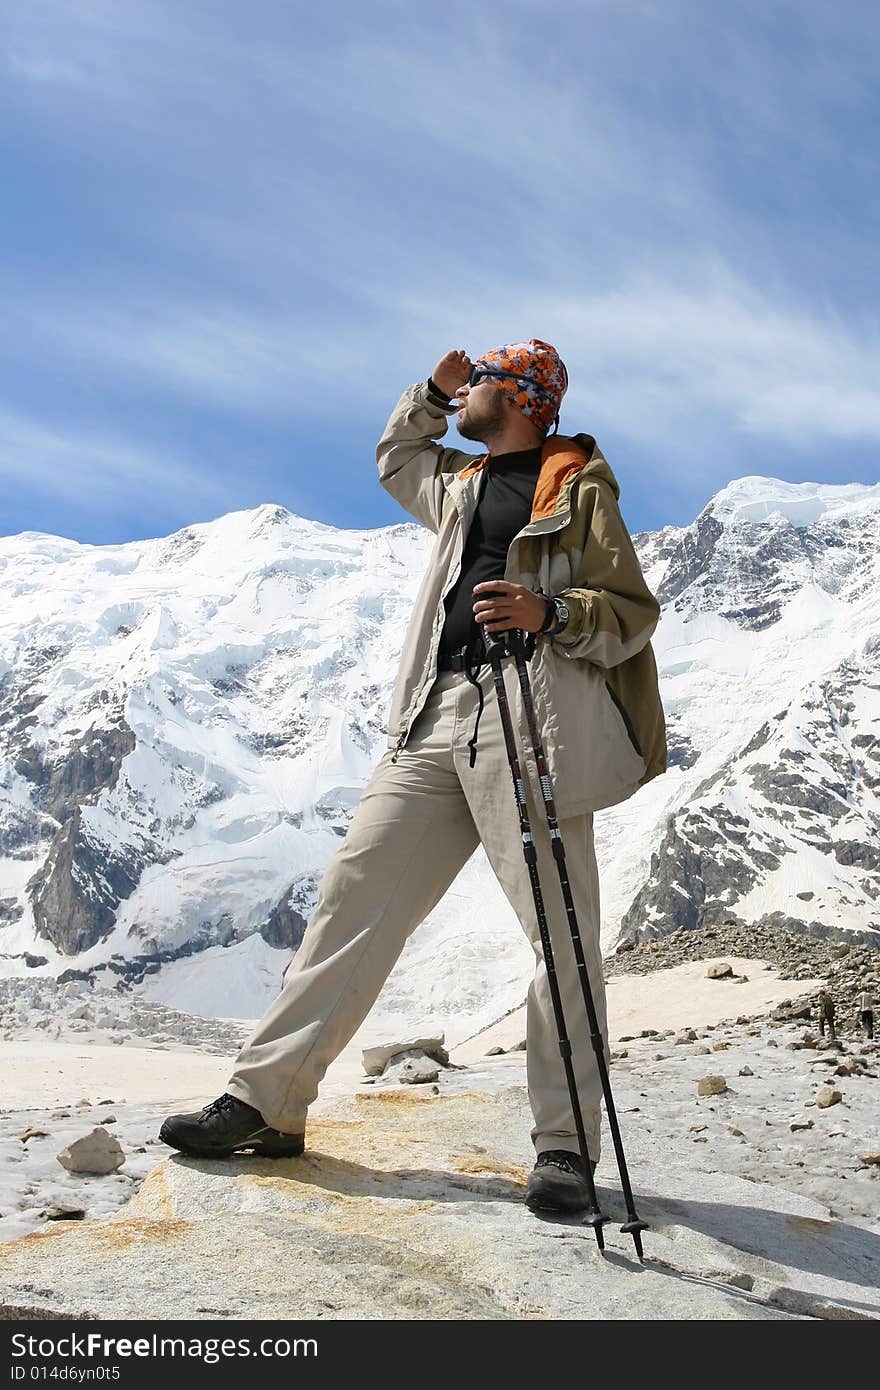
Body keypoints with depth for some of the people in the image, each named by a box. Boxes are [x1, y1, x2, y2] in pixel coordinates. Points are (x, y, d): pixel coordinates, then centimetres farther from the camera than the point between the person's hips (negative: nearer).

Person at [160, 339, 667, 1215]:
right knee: (354, 896, 1)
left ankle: (565, 1143, 4)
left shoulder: (579, 489, 6)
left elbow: (634, 612, 0)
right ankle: (268, 1101, 7)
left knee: (560, 932, -8)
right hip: (440, 712, 6)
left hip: (531, 713, -6)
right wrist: (430, 392, 33)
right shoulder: (459, 486, 26)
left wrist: (550, 612, -19)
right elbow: (395, 460, 47)